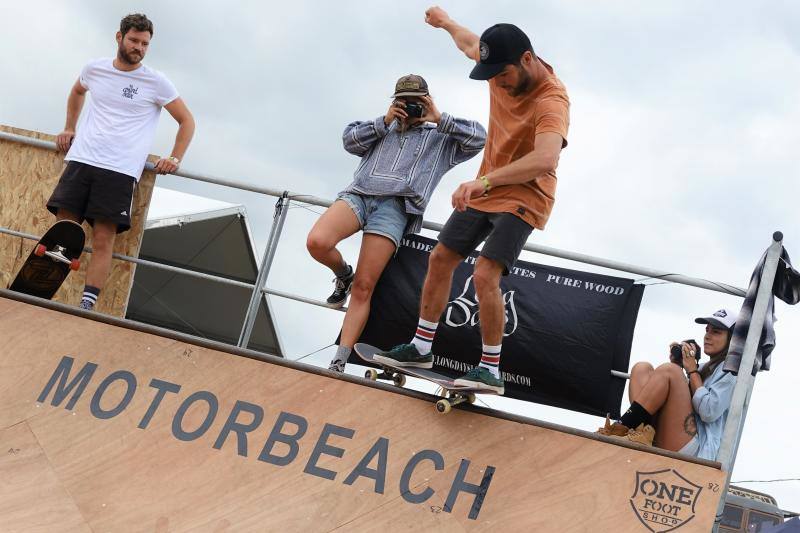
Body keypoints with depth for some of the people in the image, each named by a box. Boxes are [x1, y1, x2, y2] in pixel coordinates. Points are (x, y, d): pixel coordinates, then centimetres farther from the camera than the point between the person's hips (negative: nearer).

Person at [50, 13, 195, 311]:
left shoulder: (156, 83, 2)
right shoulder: (95, 69, 11)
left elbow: (186, 121, 10)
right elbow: (77, 92, 35)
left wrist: (175, 159, 1)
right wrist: (69, 128, 26)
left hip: (120, 171, -3)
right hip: (81, 160, 3)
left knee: (103, 239, -10)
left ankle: (87, 306, -12)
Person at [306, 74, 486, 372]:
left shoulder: (441, 139, 26)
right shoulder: (382, 131, 32)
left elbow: (478, 138, 13)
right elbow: (350, 140, 16)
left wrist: (439, 120, 10)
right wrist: (386, 121, 9)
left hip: (395, 207, -2)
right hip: (358, 194, 2)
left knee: (363, 288, -13)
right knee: (317, 242, -28)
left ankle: (339, 363, -14)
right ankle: (343, 275, 8)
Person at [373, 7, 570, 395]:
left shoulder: (551, 102, -33)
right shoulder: (502, 67, -9)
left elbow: (546, 159, -51)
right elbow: (471, 44, 16)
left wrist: (485, 180, -59)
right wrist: (447, 23, 35)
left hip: (523, 197, -8)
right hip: (485, 189, 8)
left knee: (484, 275, -22)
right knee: (440, 259, 11)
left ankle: (491, 370, -12)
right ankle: (421, 348, 23)